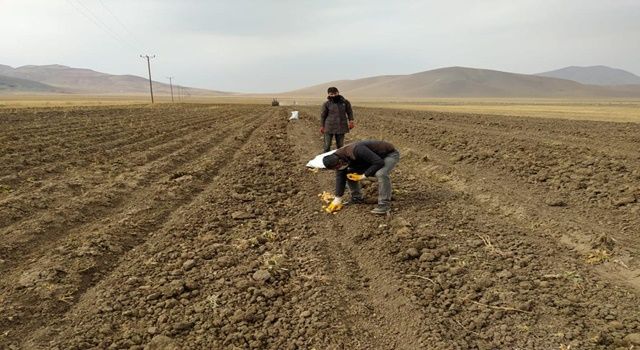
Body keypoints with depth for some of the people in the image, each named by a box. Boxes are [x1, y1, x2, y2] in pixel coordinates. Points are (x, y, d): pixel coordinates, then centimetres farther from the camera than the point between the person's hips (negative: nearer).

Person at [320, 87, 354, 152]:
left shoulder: (345, 102, 1)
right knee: (327, 145, 0)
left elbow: (349, 112, 11)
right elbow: (323, 115, 4)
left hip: (341, 127, 2)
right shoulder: (326, 104, -4)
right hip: (329, 127, -2)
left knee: (340, 145, 11)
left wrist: (351, 121, 1)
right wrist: (322, 126, 5)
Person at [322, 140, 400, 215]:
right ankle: (356, 198, 11)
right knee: (349, 172, 0)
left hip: (390, 154, -8)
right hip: (372, 157, 8)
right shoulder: (339, 158, -13)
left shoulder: (356, 151, -40)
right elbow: (340, 178, -6)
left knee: (381, 173, -37)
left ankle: (384, 205, -26)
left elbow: (379, 163, -37)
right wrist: (337, 200, -6)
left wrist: (363, 176, -28)